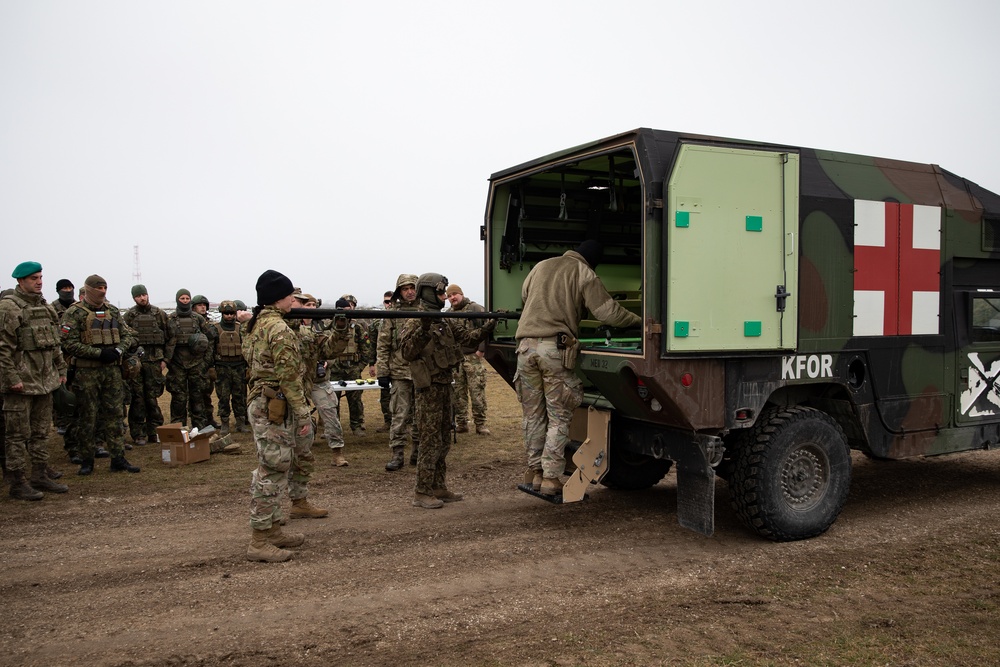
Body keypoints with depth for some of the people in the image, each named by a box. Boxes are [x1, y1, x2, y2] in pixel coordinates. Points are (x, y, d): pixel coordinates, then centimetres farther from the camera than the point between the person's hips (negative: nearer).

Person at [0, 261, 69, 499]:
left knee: (41, 432, 15)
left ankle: (40, 476, 24)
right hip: (21, 382, -8)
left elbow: (54, 342, 20)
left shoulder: (46, 306, 14)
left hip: (45, 380, 8)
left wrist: (61, 369, 16)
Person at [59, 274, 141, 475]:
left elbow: (127, 334, 12)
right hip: (86, 371, -4)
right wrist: (99, 353, -18)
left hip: (113, 369, 5)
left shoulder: (113, 311, 12)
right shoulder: (74, 313, -5)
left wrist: (119, 350, -8)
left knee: (114, 413, 6)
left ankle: (118, 458, 10)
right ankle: (86, 460, 13)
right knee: (87, 416, 3)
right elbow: (69, 343, -12)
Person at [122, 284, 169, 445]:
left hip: (154, 361, 1)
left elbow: (167, 338, 9)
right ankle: (138, 434, 8)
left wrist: (164, 359, 3)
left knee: (153, 398, 4)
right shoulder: (128, 316, 4)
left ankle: (154, 432, 13)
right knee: (137, 399, 1)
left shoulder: (159, 314, 8)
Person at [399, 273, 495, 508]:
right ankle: (422, 493, 0)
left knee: (444, 440, 13)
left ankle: (439, 487, 21)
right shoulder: (413, 322, -9)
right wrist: (423, 329, -31)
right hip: (429, 386, -8)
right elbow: (407, 352, -20)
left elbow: (469, 336, 12)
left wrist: (490, 326, -2)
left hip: (445, 385, 9)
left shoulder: (446, 322, 15)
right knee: (430, 440, -7)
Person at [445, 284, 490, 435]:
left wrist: (481, 350, -15)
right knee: (458, 393, 8)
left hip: (473, 357, -6)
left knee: (477, 392, -5)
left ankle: (480, 423, 1)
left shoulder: (475, 308, -1)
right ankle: (461, 423, 15)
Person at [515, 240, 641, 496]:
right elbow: (609, 312, -2)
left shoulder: (541, 266, 18)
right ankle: (551, 477, 1)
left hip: (526, 345, 5)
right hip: (556, 347, -5)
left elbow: (524, 295, 32)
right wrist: (638, 320, 13)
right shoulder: (586, 275, 2)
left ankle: (534, 470, 20)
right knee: (559, 416, 3)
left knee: (534, 414, 13)